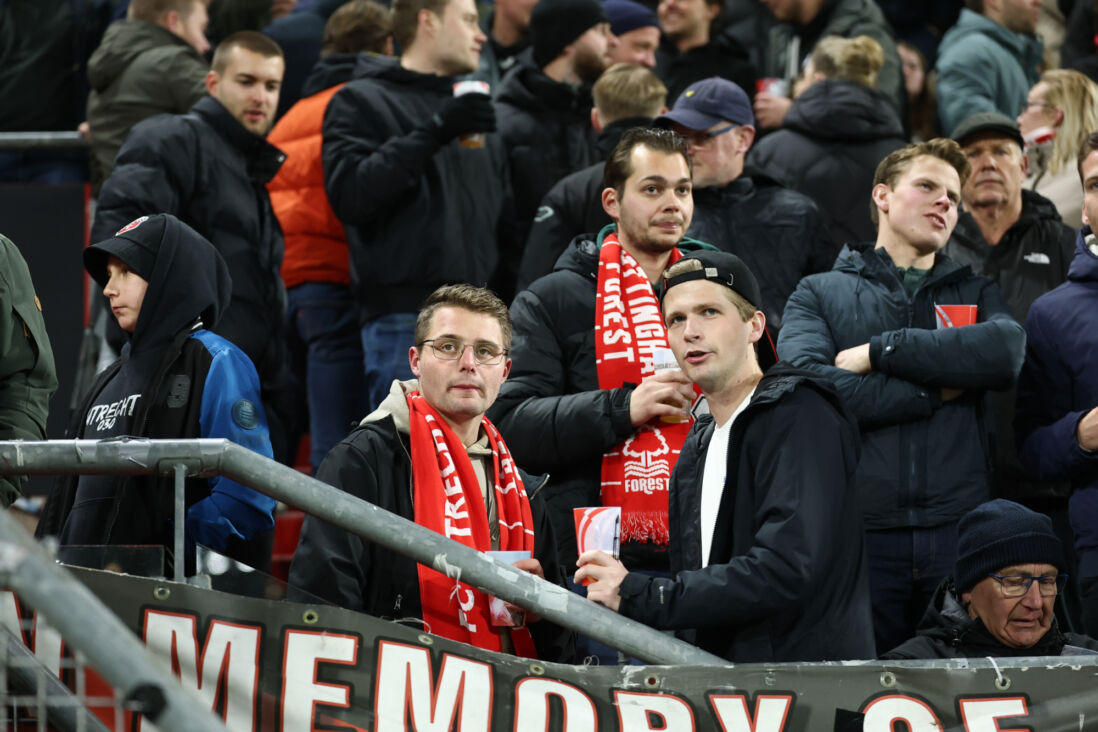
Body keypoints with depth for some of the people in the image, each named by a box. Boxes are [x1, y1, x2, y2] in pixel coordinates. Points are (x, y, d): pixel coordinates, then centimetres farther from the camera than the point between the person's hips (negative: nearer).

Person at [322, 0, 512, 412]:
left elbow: (505, 221, 25)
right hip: (405, 319, -6)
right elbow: (348, 194, -13)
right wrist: (431, 135, -17)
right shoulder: (362, 102, 4)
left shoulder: (472, 108, 25)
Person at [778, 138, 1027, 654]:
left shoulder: (976, 293, 20)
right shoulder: (819, 294, 13)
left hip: (959, 533, 2)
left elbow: (1007, 351, -6)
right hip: (858, 535, -2)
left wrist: (880, 351, -6)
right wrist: (939, 389, -4)